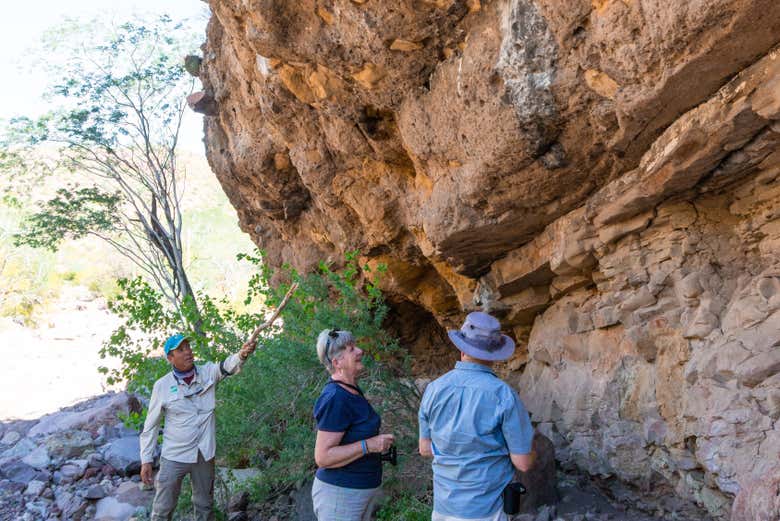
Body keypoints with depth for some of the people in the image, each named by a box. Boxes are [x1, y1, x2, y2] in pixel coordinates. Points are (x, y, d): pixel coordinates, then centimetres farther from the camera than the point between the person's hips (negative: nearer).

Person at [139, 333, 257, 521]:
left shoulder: (207, 373, -5)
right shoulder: (162, 386, -8)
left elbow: (227, 366, -25)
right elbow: (150, 426, -1)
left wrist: (242, 354, -47)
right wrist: (146, 460, -3)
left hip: (204, 455, 2)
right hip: (174, 457, -2)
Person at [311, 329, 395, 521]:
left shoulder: (352, 390, 8)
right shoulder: (335, 399, -21)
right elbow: (323, 457, -24)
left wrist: (379, 442, 11)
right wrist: (368, 445, -25)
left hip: (363, 490, 9)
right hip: (340, 492, -9)